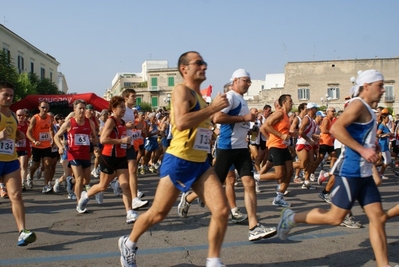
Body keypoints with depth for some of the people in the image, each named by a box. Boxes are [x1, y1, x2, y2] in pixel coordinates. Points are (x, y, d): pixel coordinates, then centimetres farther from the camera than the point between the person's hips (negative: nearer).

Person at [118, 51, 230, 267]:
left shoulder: (200, 96, 17)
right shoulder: (181, 90, -10)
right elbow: (181, 122, -27)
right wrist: (213, 107, -23)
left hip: (200, 163, 8)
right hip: (178, 161, -7)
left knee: (222, 210, -6)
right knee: (158, 213, 7)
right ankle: (128, 243, 33)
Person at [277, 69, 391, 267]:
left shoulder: (367, 110, 17)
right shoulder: (358, 104, -12)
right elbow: (336, 129, -26)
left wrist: (371, 151, 17)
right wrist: (362, 150, -25)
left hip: (364, 173, 10)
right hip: (350, 171, -9)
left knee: (378, 217, 6)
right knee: (335, 217, -2)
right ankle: (292, 218, 13)